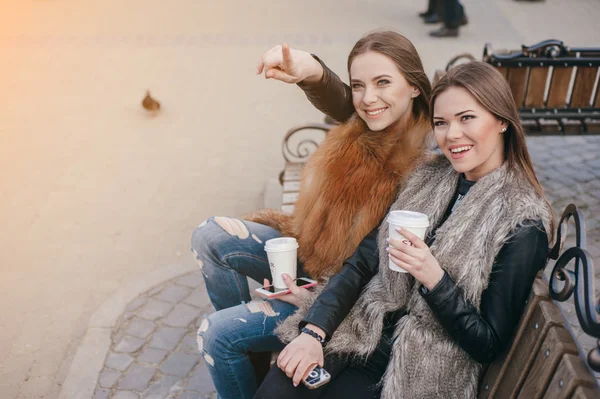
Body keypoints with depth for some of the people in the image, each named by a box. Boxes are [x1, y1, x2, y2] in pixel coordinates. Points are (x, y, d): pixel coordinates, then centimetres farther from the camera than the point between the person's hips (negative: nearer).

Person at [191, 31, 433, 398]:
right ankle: (249, 351, 13)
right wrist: (311, 71, -49)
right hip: (309, 251, 7)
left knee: (217, 334, -11)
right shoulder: (365, 126, -6)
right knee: (210, 237, -2)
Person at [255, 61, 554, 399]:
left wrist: (433, 277, -23)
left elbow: (489, 345, -9)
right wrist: (314, 330, -11)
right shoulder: (428, 178, 5)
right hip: (366, 332, 4)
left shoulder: (522, 226, -11)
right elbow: (362, 262, 1)